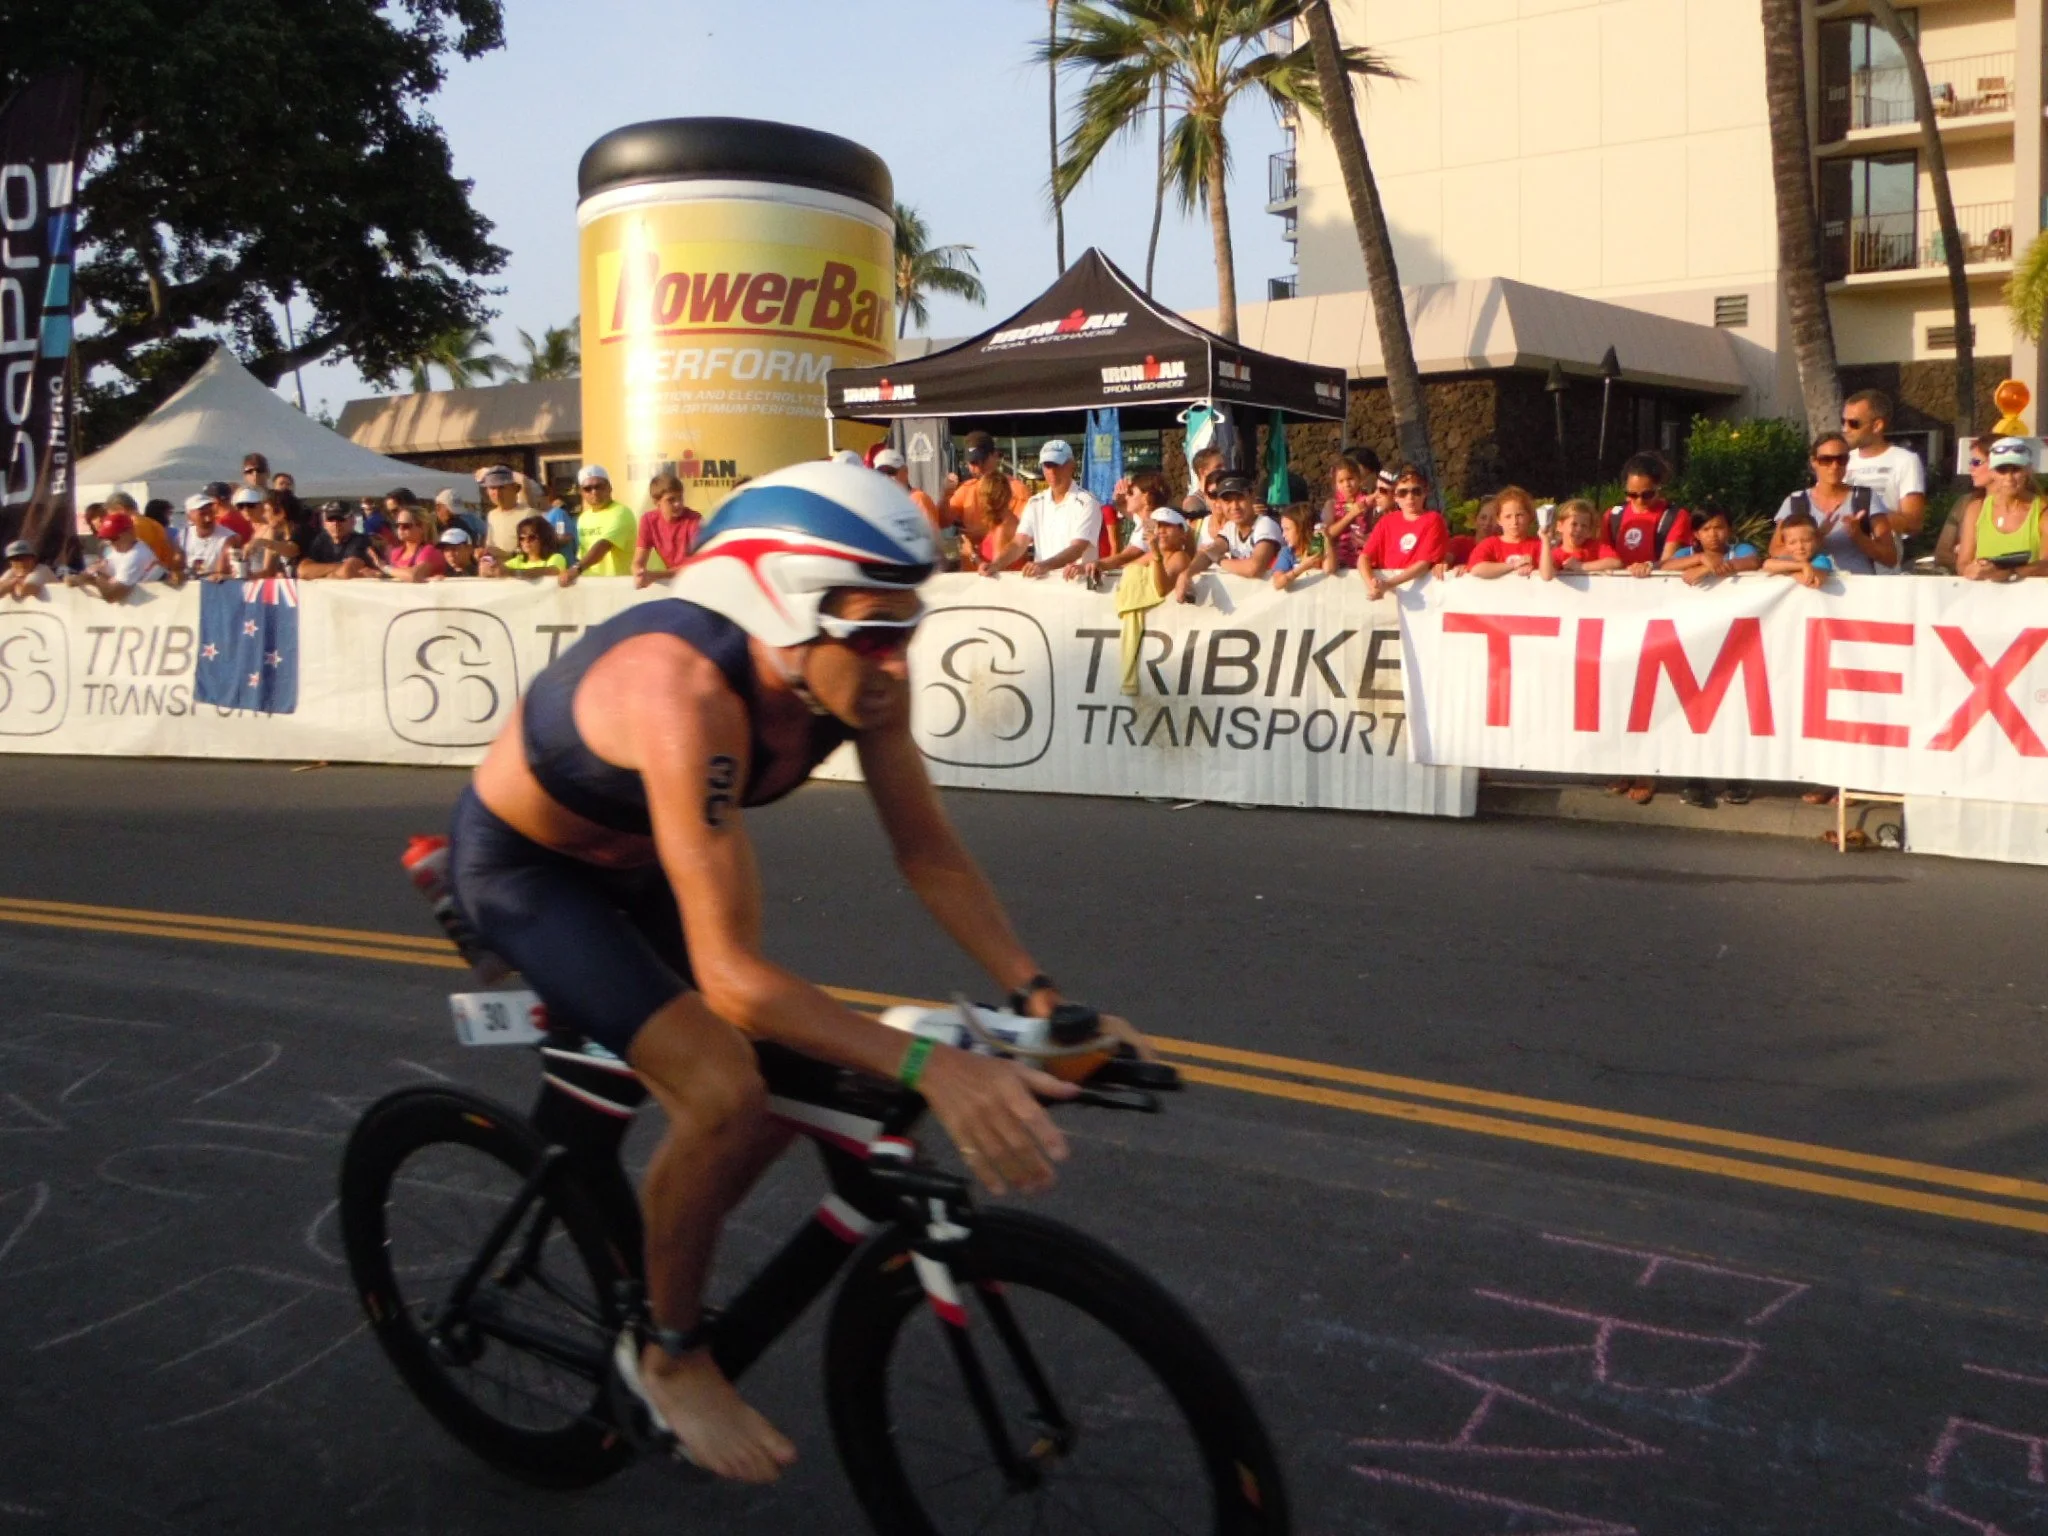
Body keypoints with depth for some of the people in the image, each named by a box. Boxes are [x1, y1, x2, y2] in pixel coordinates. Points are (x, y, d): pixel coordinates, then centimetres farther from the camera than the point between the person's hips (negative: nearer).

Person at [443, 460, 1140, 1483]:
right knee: (724, 1092, -23)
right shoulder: (687, 693, -42)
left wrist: (1038, 996, -20)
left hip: (633, 858, 7)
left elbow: (930, 852, -11)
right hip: (519, 865, -7)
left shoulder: (858, 672, -21)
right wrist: (930, 1070, -50)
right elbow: (731, 978, -44)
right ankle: (668, 1354, 3)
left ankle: (659, 1258, 28)